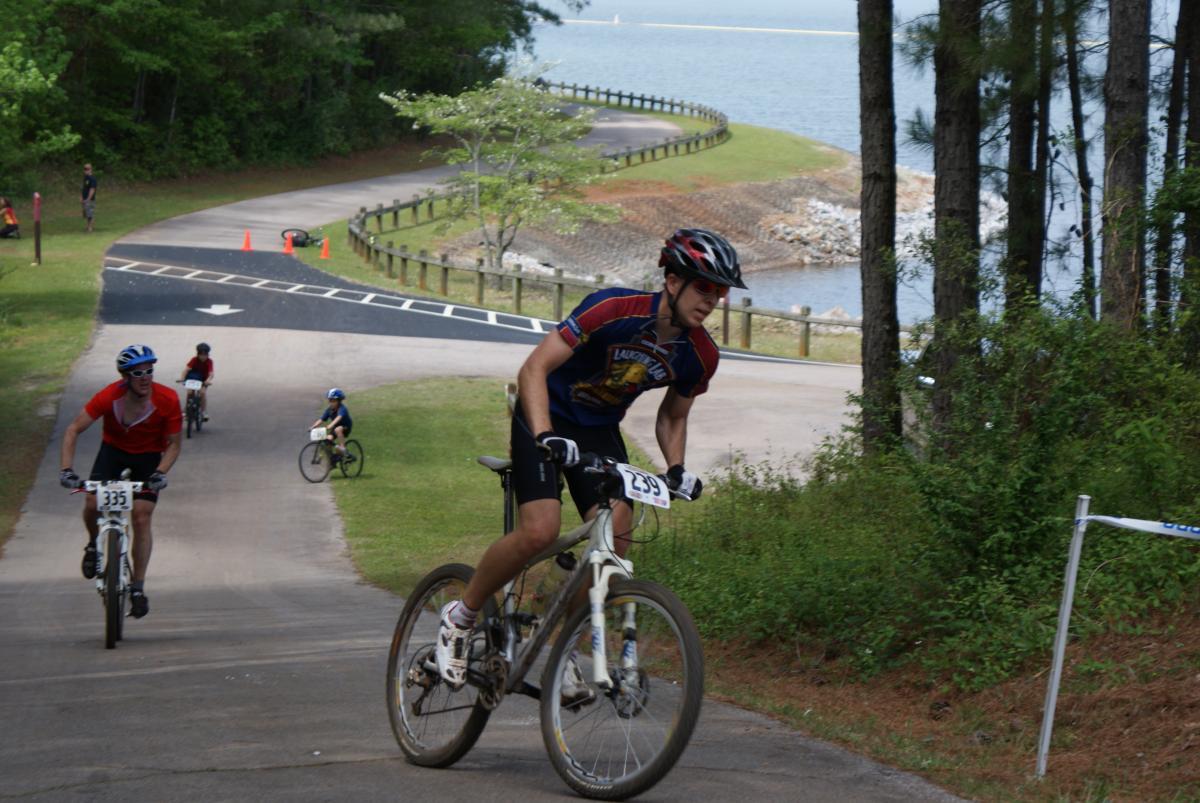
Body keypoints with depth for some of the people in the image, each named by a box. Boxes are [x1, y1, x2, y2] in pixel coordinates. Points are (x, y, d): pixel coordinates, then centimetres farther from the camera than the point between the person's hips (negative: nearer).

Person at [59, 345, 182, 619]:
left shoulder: (167, 399, -24)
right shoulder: (110, 396, -26)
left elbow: (173, 444, -13)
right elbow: (73, 430, -22)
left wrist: (160, 473, -29)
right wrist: (66, 469, -31)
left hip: (148, 457, 0)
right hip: (113, 451, 0)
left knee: (142, 518, -12)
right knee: (92, 504, -20)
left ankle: (138, 588, -3)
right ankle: (94, 545, 14)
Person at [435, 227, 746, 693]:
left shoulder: (700, 356, -10)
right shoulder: (615, 310, -28)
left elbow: (672, 417, 9)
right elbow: (534, 369, -30)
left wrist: (676, 468, -10)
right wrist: (545, 437, -43)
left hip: (601, 431, 6)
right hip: (548, 417, -5)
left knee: (615, 541, -14)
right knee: (540, 531, -23)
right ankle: (460, 616, -2)